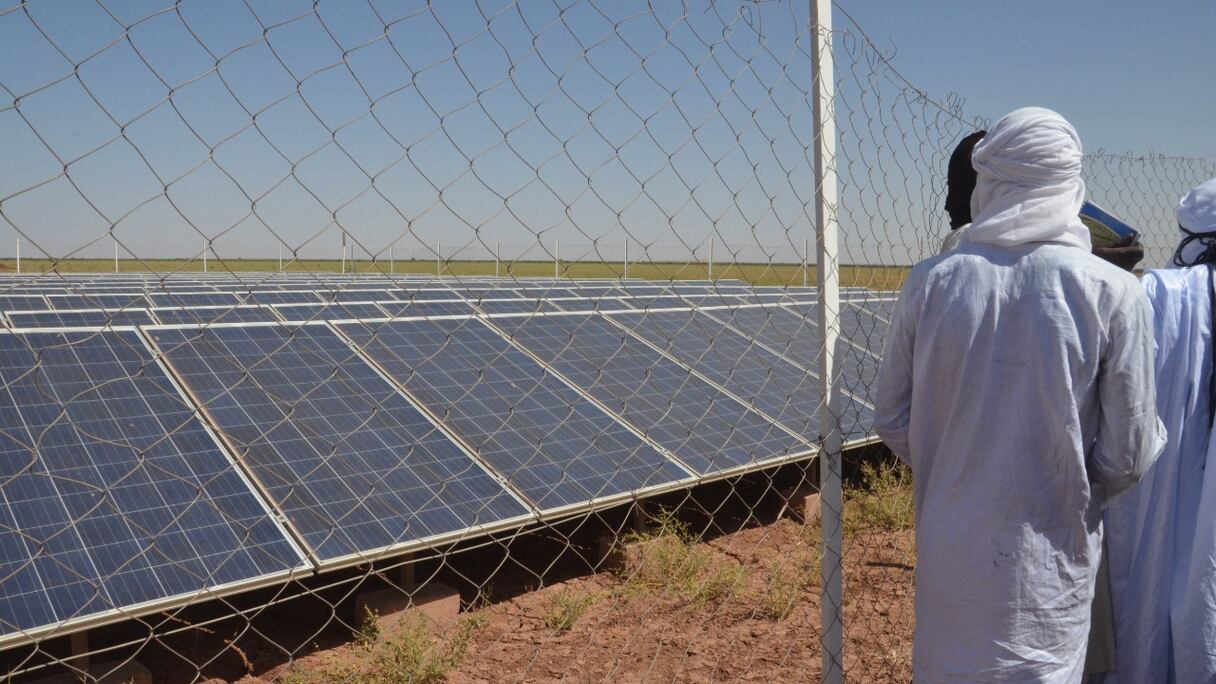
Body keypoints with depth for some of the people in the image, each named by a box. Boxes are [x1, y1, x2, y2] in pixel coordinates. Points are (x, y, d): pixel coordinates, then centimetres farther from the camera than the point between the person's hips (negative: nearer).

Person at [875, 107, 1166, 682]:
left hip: (948, 552, 2)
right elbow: (1127, 455, -8)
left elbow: (892, 419, -1)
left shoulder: (930, 282, -9)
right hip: (1043, 566, -1)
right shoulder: (1114, 294, -14)